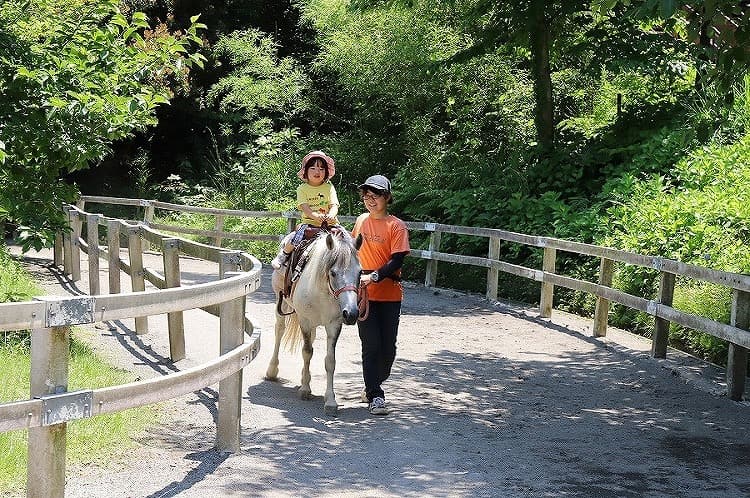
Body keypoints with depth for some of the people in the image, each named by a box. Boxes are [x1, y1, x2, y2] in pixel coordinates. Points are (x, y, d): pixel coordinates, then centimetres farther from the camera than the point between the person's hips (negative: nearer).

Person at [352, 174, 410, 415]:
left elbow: (397, 261, -15)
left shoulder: (396, 226, -6)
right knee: (371, 344, -5)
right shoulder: (361, 221, 8)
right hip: (364, 293, 2)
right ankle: (375, 396, -1)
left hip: (389, 294, -2)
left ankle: (372, 387, 25)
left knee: (388, 347, 3)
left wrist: (374, 276, -26)